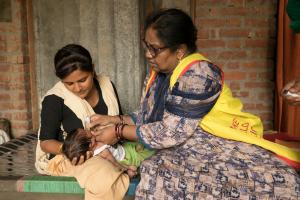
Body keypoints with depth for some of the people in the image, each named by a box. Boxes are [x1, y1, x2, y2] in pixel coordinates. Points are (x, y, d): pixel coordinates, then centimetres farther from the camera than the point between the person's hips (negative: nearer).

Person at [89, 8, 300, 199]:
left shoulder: (198, 76, -22)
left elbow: (168, 134, -21)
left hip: (216, 149, -5)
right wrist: (112, 120, 3)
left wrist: (118, 132, -12)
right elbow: (147, 115, 16)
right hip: (181, 152, 6)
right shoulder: (157, 72, 7)